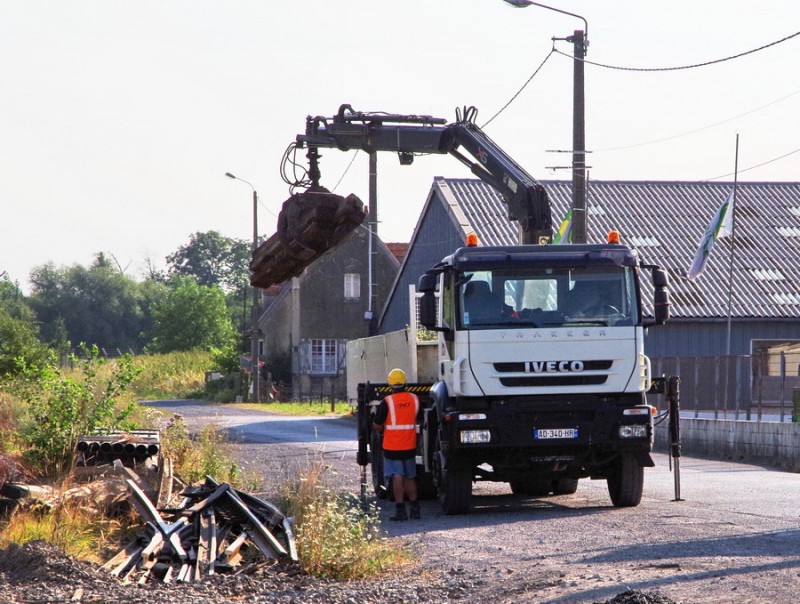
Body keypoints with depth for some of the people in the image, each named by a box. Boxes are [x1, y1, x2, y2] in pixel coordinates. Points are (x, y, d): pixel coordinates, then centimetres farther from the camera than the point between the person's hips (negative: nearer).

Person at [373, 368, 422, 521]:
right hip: (410, 446, 4)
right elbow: (419, 418, 16)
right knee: (410, 477, 15)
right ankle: (414, 509, 18)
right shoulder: (414, 399, 1)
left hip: (392, 446, -4)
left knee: (397, 477, -4)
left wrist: (384, 430, 11)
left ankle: (400, 510, -8)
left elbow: (377, 424, -9)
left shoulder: (387, 402, -13)